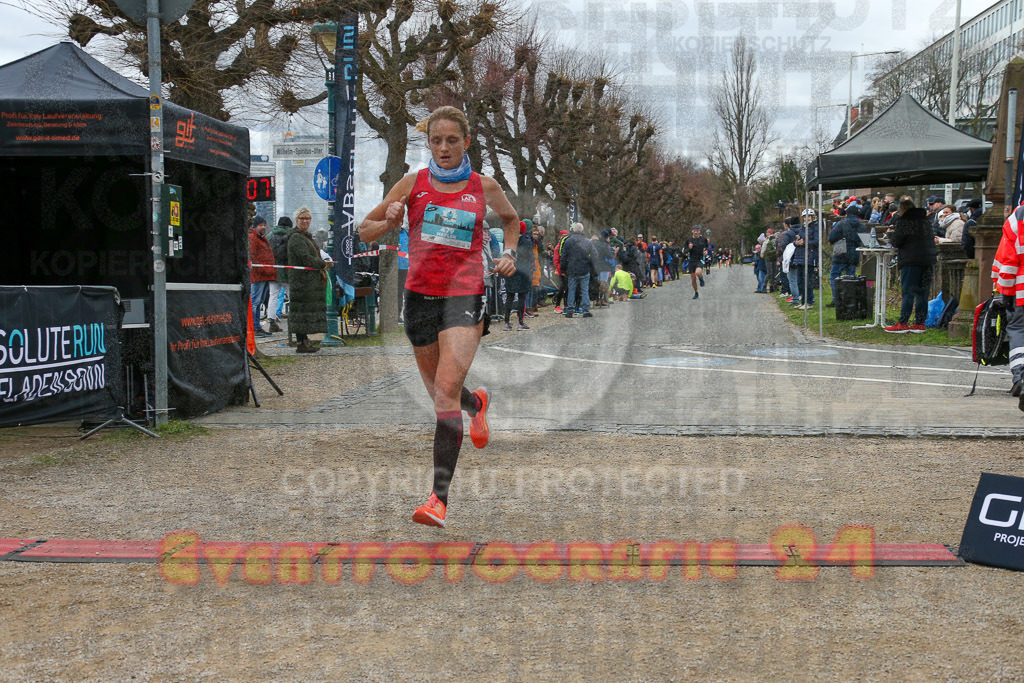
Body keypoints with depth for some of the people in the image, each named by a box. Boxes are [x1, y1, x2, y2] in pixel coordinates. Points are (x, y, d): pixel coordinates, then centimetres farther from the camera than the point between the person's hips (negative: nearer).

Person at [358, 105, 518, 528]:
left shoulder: (484, 187, 4)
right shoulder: (413, 184, 4)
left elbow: (511, 219, 25)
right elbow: (365, 231, 7)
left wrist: (509, 253, 7)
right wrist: (389, 222, -14)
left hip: (465, 297, -3)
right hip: (420, 295, 3)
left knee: (446, 394, -17)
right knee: (440, 392, 18)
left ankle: (440, 497, -18)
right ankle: (477, 402, 55)